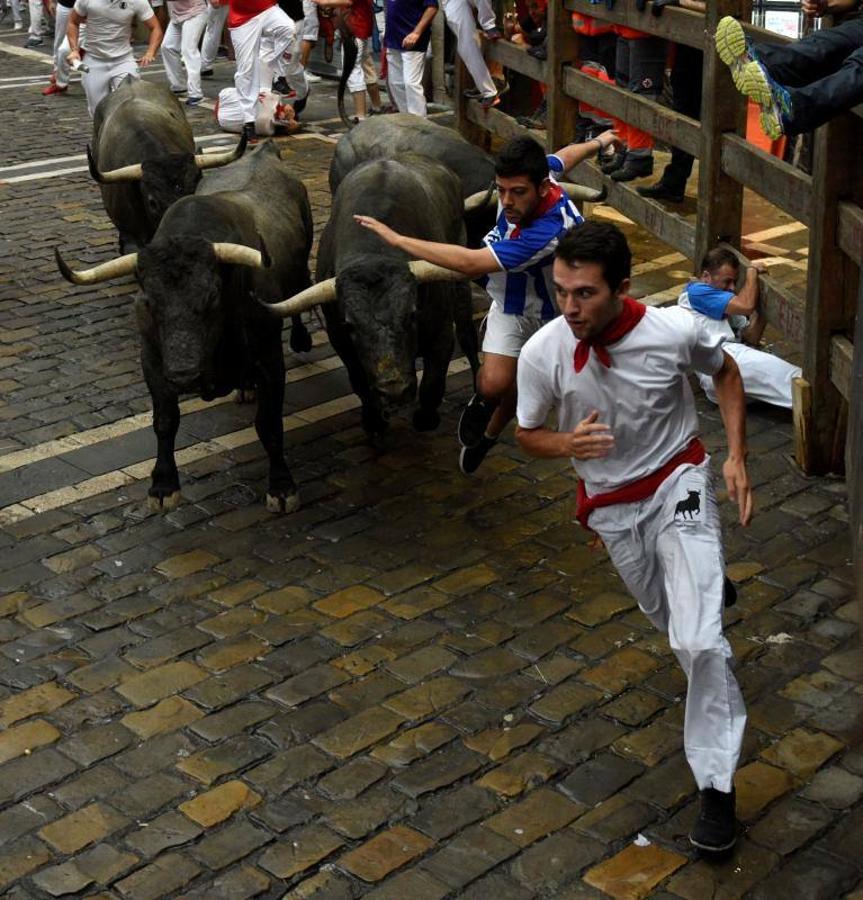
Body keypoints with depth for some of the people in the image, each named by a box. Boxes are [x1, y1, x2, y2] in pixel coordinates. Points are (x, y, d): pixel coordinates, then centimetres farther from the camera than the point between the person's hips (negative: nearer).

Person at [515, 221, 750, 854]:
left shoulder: (675, 331, -24)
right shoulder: (542, 354, -23)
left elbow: (725, 373, -1)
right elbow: (528, 433, -5)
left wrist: (737, 457, -9)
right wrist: (569, 445, -28)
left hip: (678, 485, -3)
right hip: (611, 505, 3)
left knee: (697, 642, -15)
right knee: (668, 615, 25)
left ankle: (717, 785, 0)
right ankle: (708, 583, 63)